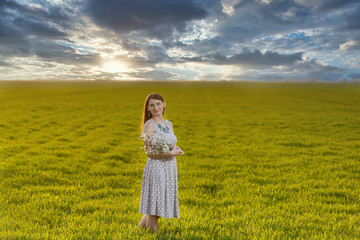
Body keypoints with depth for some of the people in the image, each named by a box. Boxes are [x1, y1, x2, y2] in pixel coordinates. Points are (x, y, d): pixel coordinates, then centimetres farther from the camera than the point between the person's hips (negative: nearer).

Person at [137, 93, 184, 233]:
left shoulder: (169, 124, 12)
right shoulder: (149, 126, -9)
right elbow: (149, 153, -13)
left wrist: (176, 149, -5)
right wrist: (170, 153, -18)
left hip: (170, 169, 7)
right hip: (156, 169, -7)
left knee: (157, 209, 16)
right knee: (154, 210, -1)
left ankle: (139, 229, 35)